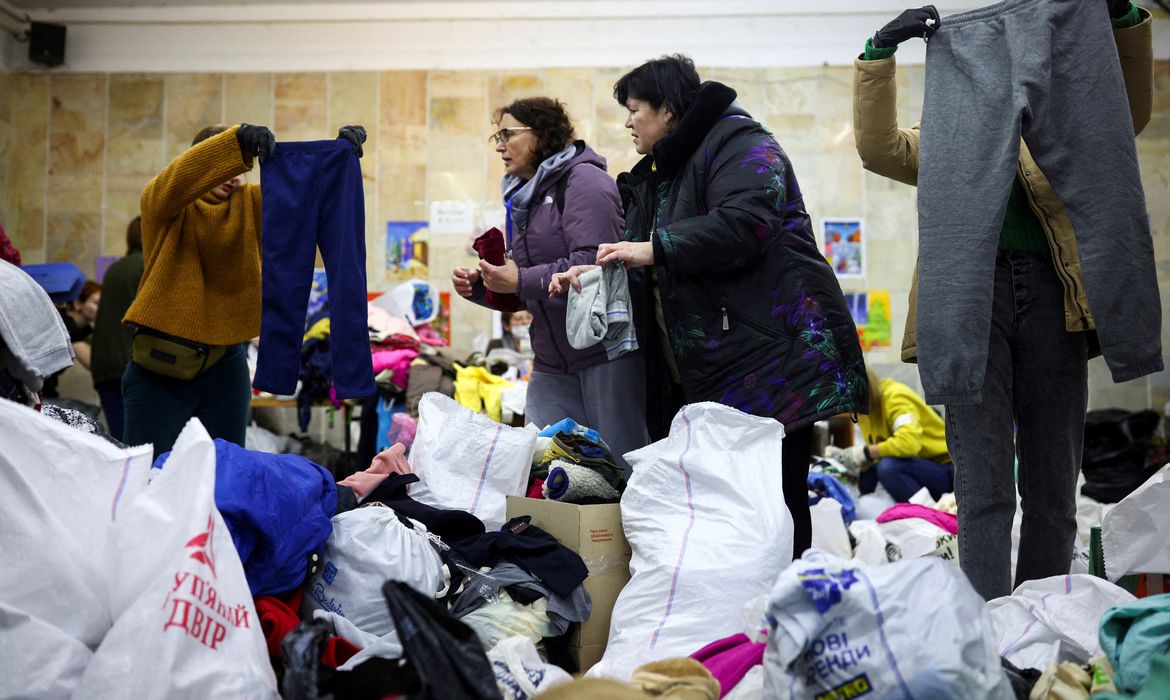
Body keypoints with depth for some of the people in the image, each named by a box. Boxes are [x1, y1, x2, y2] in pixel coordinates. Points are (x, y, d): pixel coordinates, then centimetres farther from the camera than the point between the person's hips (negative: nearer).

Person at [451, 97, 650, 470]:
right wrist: (479, 286, 4)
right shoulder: (524, 196, 19)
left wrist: (520, 281, -19)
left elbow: (595, 263, -22)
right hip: (552, 362, 8)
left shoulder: (583, 180, -8)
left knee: (620, 467, -4)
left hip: (605, 351, -8)